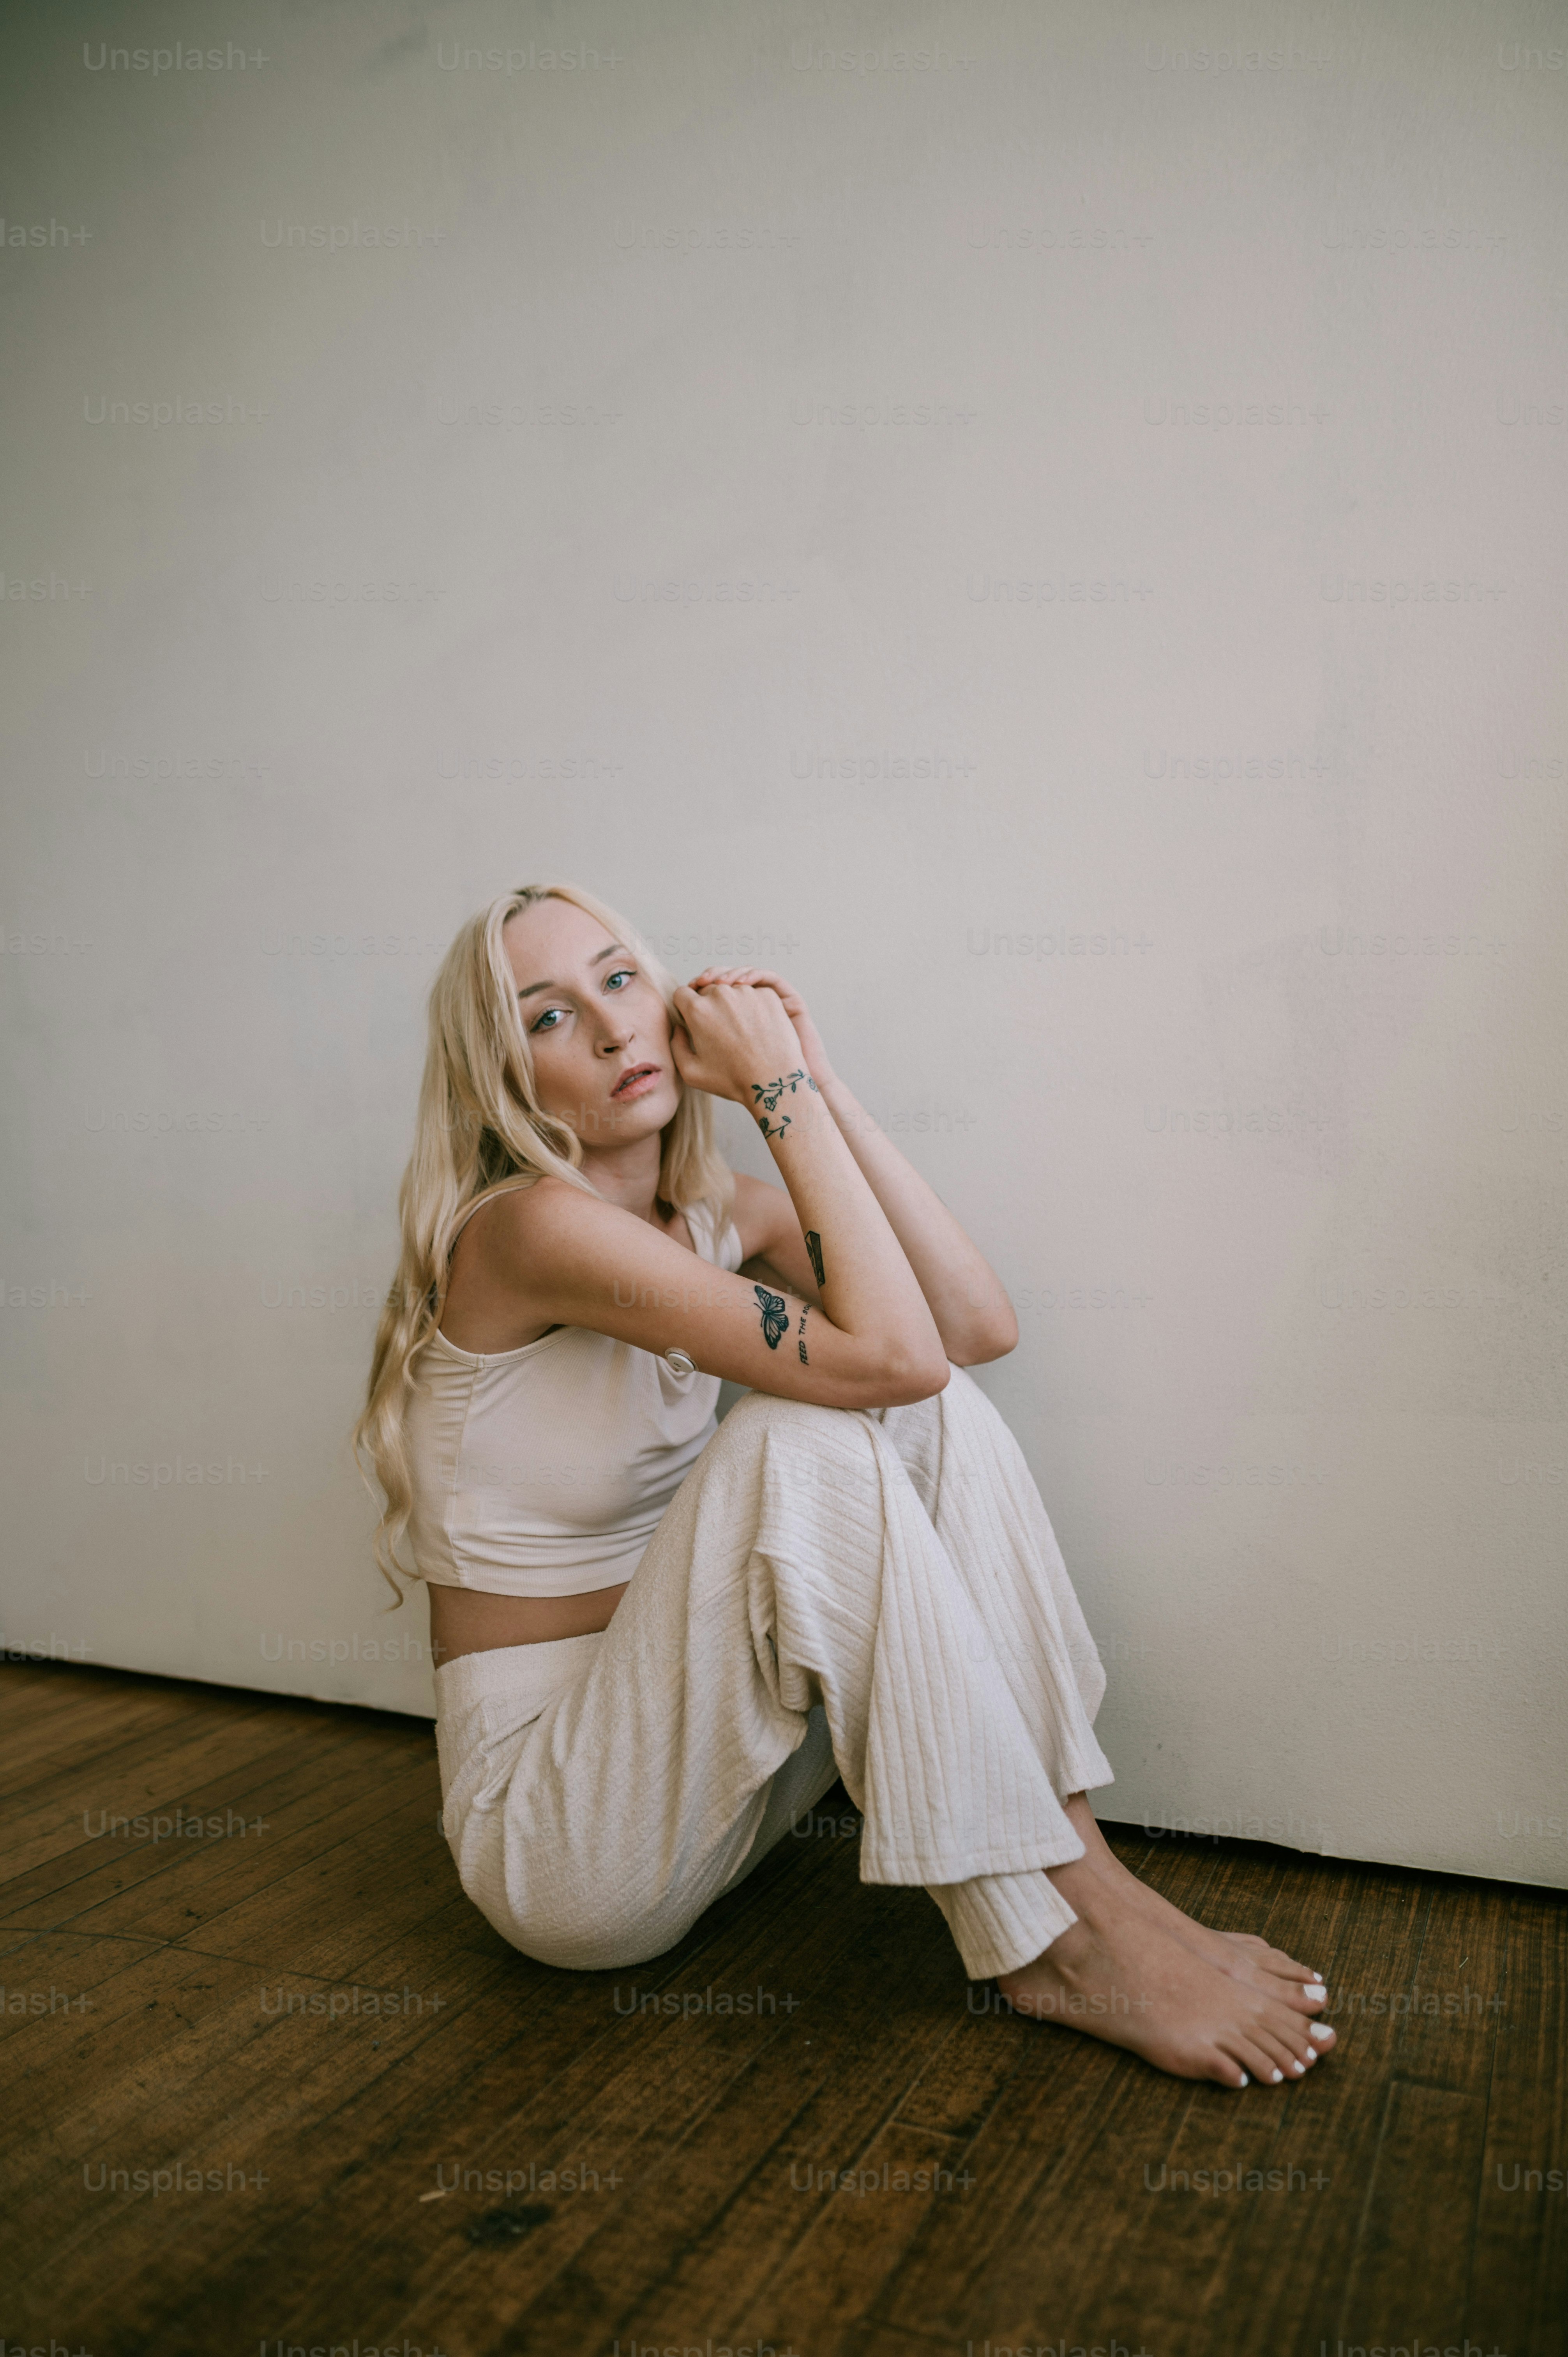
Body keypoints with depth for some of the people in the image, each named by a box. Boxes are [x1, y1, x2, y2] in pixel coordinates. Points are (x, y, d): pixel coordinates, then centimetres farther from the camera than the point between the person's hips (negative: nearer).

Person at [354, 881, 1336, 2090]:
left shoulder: (716, 1212, 4)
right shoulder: (531, 1227, -21)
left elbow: (979, 1324, -8)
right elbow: (884, 1351, -29)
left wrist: (816, 1082, -9)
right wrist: (778, 1084, -21)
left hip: (693, 1755, 7)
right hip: (549, 1826, -7)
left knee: (937, 1415, -9)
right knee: (799, 1438, -29)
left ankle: (1087, 1867, -11)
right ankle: (1051, 1946, -18)